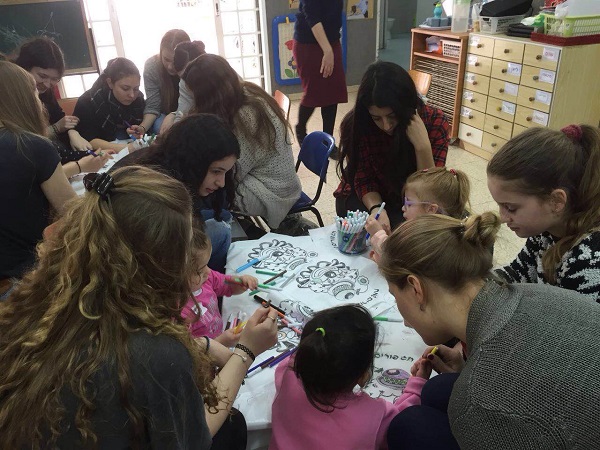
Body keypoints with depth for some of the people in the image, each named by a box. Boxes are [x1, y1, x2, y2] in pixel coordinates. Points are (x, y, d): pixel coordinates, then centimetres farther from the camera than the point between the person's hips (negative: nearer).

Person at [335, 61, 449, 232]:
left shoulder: (435, 122, -21)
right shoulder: (357, 124, -23)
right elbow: (364, 181, -14)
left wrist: (422, 146, -36)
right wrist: (376, 209, -35)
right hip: (369, 199, -1)